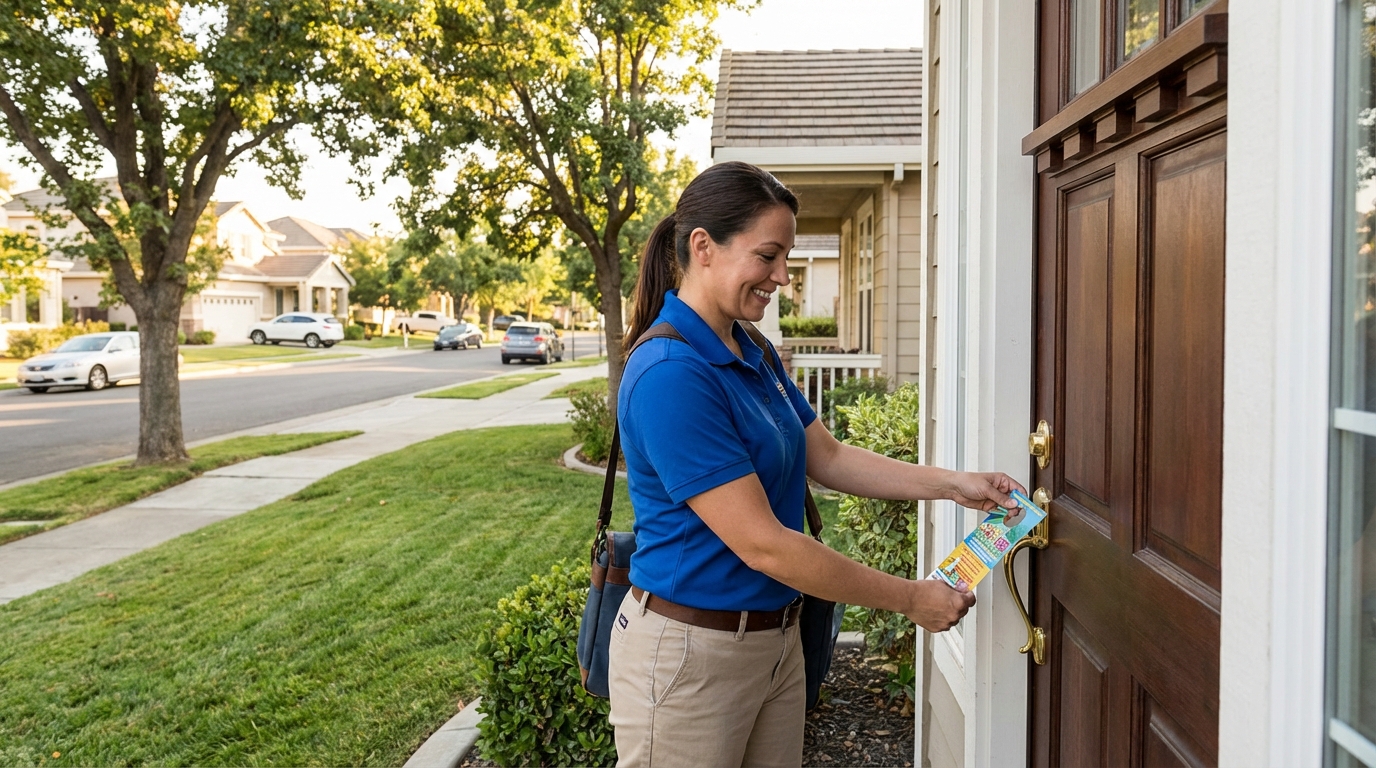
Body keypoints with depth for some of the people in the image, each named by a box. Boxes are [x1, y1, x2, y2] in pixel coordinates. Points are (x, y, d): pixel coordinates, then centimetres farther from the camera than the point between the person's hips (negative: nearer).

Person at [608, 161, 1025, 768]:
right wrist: (910, 599, -16)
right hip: (690, 652, -8)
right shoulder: (670, 376, -24)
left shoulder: (753, 354, 6)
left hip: (776, 639, 8)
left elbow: (828, 457, 12)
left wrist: (952, 485, 2)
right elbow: (762, 544, -24)